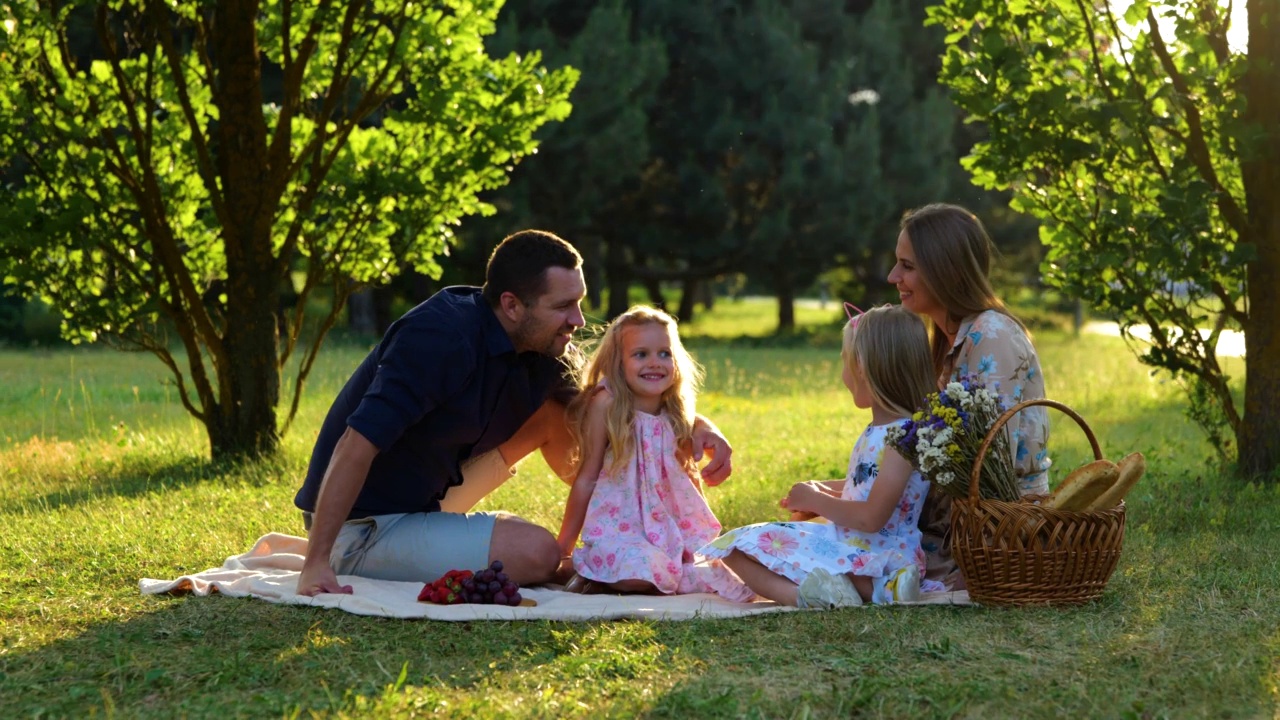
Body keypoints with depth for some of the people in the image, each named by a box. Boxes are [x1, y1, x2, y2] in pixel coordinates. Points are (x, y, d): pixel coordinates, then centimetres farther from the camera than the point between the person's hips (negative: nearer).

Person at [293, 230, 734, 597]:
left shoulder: (542, 348, -1)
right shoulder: (442, 338, -27)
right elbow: (358, 445, -32)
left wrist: (694, 426, -6)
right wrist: (316, 563, -37)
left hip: (422, 504, 8)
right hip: (362, 530, -8)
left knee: (554, 414, 0)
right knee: (534, 553, -23)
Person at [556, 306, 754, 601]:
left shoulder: (676, 415, 5)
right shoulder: (607, 406, -10)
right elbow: (586, 479, -5)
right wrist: (563, 548, 0)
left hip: (673, 525, 6)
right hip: (620, 526, -6)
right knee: (634, 576, -34)